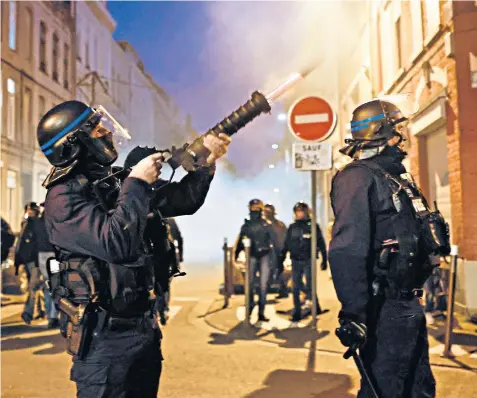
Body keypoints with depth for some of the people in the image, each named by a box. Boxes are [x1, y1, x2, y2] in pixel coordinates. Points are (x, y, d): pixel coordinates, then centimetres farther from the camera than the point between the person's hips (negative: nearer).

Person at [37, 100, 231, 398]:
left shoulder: (115, 184, 6)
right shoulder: (63, 198, -16)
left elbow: (182, 201, 9)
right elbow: (117, 243, -30)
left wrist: (206, 162, -6)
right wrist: (137, 183, -20)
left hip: (144, 328, 8)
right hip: (106, 335, -7)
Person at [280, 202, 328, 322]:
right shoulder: (292, 228, 9)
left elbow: (321, 244, 1)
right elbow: (286, 245, 10)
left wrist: (324, 260, -2)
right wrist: (281, 261, 6)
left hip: (308, 260, -3)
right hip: (295, 261, 4)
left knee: (309, 285, -7)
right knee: (296, 288, 5)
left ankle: (315, 307, 14)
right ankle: (297, 313, 12)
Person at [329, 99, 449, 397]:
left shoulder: (396, 174, 15)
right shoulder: (358, 177, -16)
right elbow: (347, 252, -28)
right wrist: (353, 314, -31)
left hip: (409, 302, 10)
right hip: (386, 306, -10)